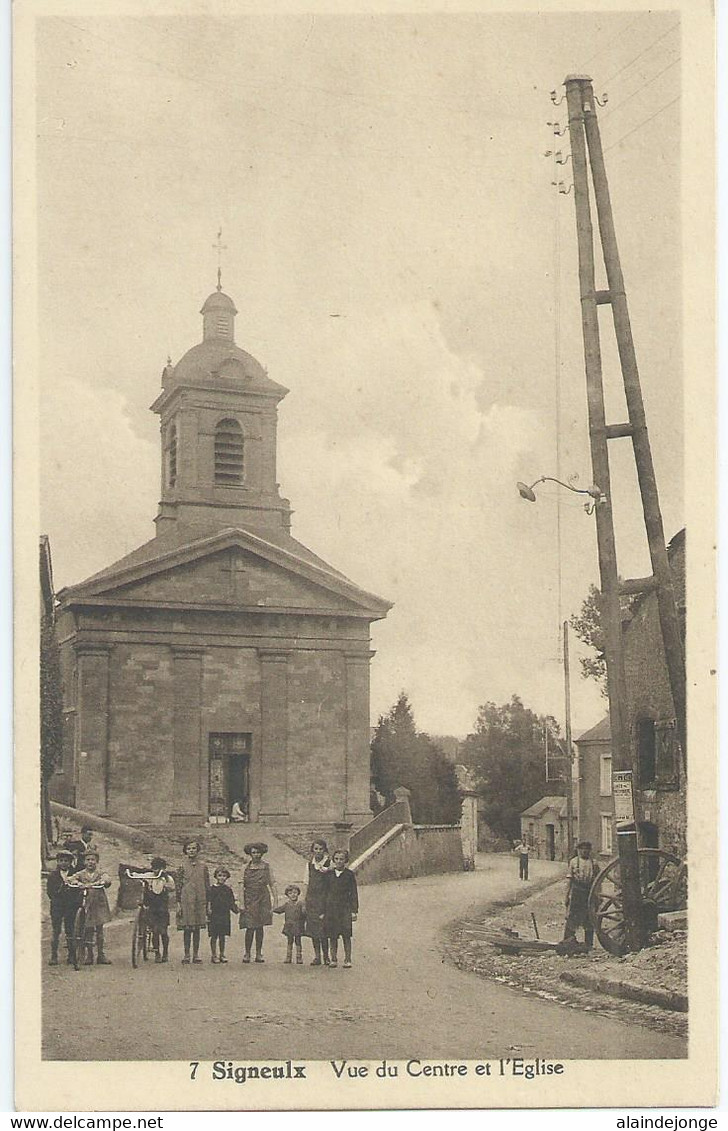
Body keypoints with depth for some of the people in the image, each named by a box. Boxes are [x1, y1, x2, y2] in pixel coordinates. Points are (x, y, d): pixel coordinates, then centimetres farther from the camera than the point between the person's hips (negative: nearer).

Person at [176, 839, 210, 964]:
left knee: (197, 929, 6)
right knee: (187, 928, 1)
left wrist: (208, 903, 6)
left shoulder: (203, 866, 6)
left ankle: (196, 954, 13)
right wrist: (178, 904, -4)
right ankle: (186, 955, 8)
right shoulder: (183, 867, 0)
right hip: (186, 901, -2)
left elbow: (207, 885, 9)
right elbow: (178, 886, 1)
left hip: (200, 901, 2)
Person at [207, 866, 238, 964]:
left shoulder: (228, 889, 9)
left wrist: (236, 908, 3)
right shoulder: (212, 889, -2)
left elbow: (232, 902, 15)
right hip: (214, 915, -3)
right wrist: (209, 911, -10)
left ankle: (222, 955, 15)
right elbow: (209, 902, -3)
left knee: (222, 936, 8)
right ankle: (213, 955, 7)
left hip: (225, 915, 3)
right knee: (214, 936, 0)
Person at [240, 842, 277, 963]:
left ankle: (259, 954, 12)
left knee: (260, 927, 5)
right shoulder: (246, 867, 2)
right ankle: (247, 954, 5)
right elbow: (241, 885, 1)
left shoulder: (266, 866, 5)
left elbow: (271, 883, 6)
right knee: (250, 927, -7)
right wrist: (242, 903, -6)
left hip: (263, 899, 1)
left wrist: (275, 897, -2)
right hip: (249, 899, -1)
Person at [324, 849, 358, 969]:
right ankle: (333, 959, 11)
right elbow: (326, 892, 12)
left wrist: (354, 910, -3)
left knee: (346, 935, -4)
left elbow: (354, 893, 3)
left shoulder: (349, 874, 2)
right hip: (331, 908, 2)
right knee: (332, 936, 3)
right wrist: (323, 911, 9)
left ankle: (347, 960, 2)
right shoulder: (329, 874, 8)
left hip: (345, 908, -2)